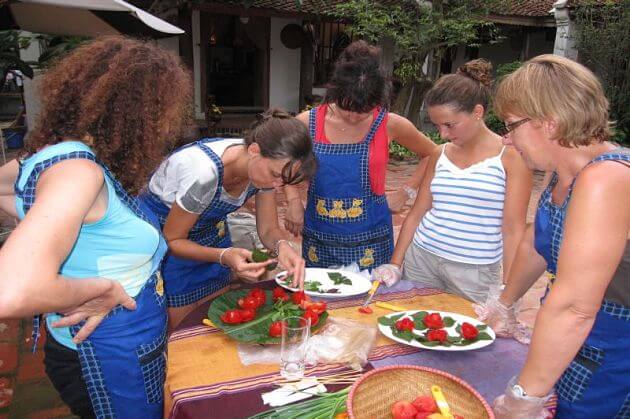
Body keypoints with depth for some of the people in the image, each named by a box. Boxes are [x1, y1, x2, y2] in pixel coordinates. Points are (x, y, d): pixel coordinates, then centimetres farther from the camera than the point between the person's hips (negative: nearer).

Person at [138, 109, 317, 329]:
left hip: (210, 235, 5)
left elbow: (268, 230, -8)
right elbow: (172, 240, -23)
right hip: (162, 239, -5)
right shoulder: (204, 171, -37)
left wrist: (283, 245, -31)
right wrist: (225, 256, -38)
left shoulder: (267, 164, -18)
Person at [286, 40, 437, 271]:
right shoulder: (307, 122, -7)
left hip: (370, 241, -1)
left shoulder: (390, 125, -8)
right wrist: (293, 199, -3)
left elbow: (432, 155, 8)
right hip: (319, 240, 2)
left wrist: (407, 191, 0)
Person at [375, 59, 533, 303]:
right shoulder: (440, 155, 6)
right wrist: (395, 264, 2)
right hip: (420, 260, 3)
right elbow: (416, 214, 8)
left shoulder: (509, 157, -5)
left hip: (475, 273, -3)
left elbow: (513, 230, -8)